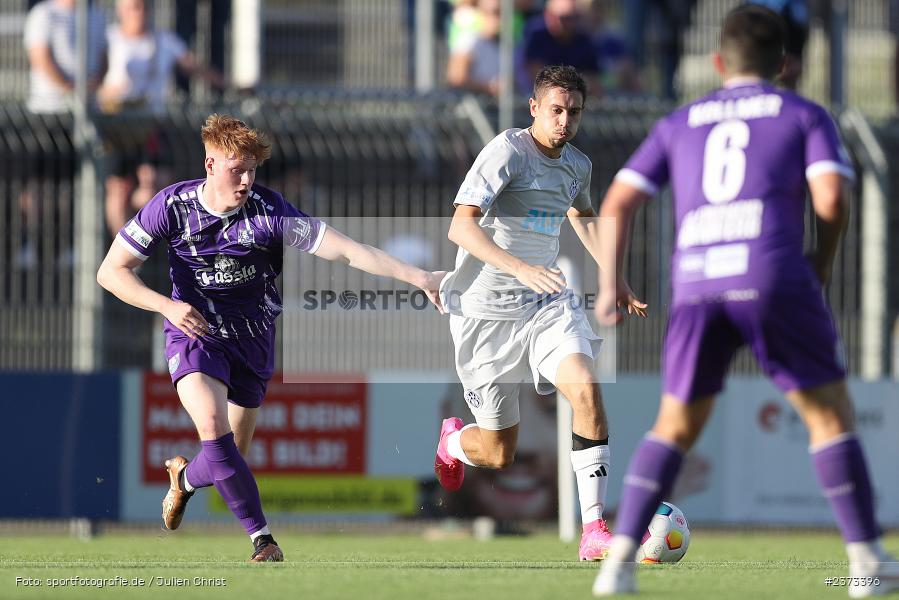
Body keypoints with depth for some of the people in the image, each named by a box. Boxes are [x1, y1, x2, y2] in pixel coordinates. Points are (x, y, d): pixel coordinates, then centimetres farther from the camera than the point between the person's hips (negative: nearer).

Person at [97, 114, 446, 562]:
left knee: (231, 456, 7)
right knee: (213, 425, -27)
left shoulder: (268, 211, -16)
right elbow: (111, 271, -9)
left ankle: (185, 477, 45)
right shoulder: (172, 206, -14)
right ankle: (261, 536, -17)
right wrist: (167, 305, -24)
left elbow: (345, 250, -21)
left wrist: (417, 277, -30)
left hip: (252, 339, 2)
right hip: (195, 333, -2)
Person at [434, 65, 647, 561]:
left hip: (547, 305, 5)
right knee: (499, 454, 2)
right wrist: (522, 269, -37)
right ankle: (452, 440, 41)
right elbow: (460, 227, -25)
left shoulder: (578, 165, 8)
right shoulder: (507, 151, -15)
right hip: (486, 310, -5)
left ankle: (593, 530, -23)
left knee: (587, 390, -24)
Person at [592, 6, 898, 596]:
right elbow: (831, 196, 0)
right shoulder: (804, 115, 15)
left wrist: (610, 281, 20)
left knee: (675, 429, 15)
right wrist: (824, 258, 16)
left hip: (695, 281, 3)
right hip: (775, 276, -3)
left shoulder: (680, 124, 24)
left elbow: (617, 203, 16)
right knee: (832, 414, 9)